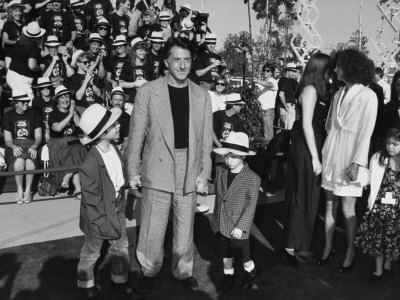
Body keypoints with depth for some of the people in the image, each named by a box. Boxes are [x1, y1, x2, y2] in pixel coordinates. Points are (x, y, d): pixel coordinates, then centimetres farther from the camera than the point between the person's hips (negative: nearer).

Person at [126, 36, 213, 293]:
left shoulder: (202, 95, 3)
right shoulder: (148, 92, -5)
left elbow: (206, 137, 7)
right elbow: (137, 134, -2)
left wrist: (204, 171, 2)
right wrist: (133, 171, -3)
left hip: (189, 173, 3)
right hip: (157, 171, -2)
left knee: (185, 228, 14)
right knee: (152, 229, 6)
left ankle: (184, 271, 34)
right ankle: (150, 271, 29)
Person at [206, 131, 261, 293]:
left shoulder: (252, 178, -18)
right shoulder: (221, 171, -1)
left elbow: (251, 206, -16)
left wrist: (241, 226, -20)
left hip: (237, 227, -5)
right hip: (221, 224, 5)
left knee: (241, 254, 8)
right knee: (225, 253, 19)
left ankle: (252, 270, 38)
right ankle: (228, 274, 42)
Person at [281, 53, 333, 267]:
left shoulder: (315, 90, 12)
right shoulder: (311, 90, -14)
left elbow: (317, 122, 10)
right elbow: (307, 125, -19)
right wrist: (315, 157, -18)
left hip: (308, 147, 9)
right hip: (306, 150, -9)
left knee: (301, 199, 15)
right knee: (304, 200, -1)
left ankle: (297, 244, 27)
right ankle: (293, 247, 9)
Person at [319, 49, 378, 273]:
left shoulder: (368, 96, -9)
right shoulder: (339, 94, 8)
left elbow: (366, 132, -12)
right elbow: (331, 125, 11)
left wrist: (357, 163, -17)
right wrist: (325, 152, 5)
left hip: (350, 155, -5)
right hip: (331, 153, 5)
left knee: (347, 208, 2)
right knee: (330, 204, 11)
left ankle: (350, 252, 19)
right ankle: (328, 247, 24)